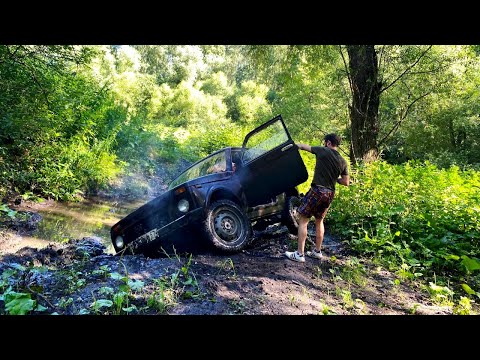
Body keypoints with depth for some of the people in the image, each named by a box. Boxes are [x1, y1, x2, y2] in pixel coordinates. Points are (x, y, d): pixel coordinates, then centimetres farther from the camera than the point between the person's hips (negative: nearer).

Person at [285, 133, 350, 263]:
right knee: (319, 220, 22)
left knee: (303, 220, 0)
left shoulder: (323, 151, -6)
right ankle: (317, 251, 29)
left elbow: (303, 146, 3)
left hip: (317, 190, -7)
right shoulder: (342, 161, 9)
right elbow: (346, 182, 10)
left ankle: (299, 254, -1)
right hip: (330, 193, 7)